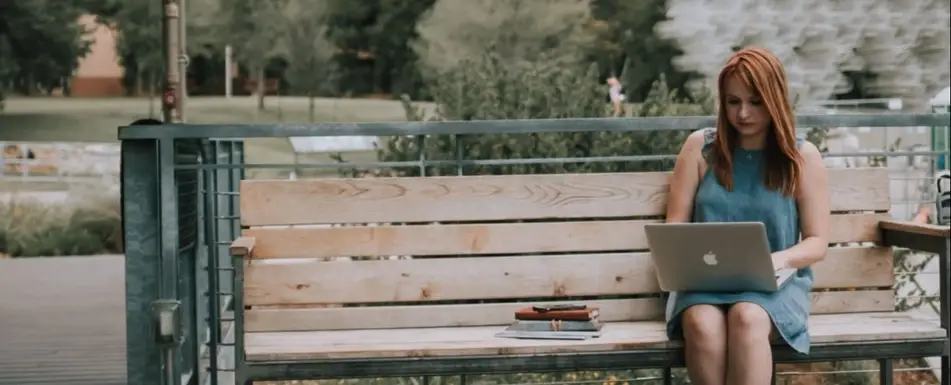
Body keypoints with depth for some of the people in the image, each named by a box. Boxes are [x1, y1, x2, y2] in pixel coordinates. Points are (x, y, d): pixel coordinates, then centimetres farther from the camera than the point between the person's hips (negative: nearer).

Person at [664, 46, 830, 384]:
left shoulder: (803, 157, 4)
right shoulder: (700, 147, 8)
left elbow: (816, 242, 4)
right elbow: (675, 226, 9)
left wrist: (779, 259, -18)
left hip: (774, 283, -1)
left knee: (747, 318, -37)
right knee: (702, 324, -35)